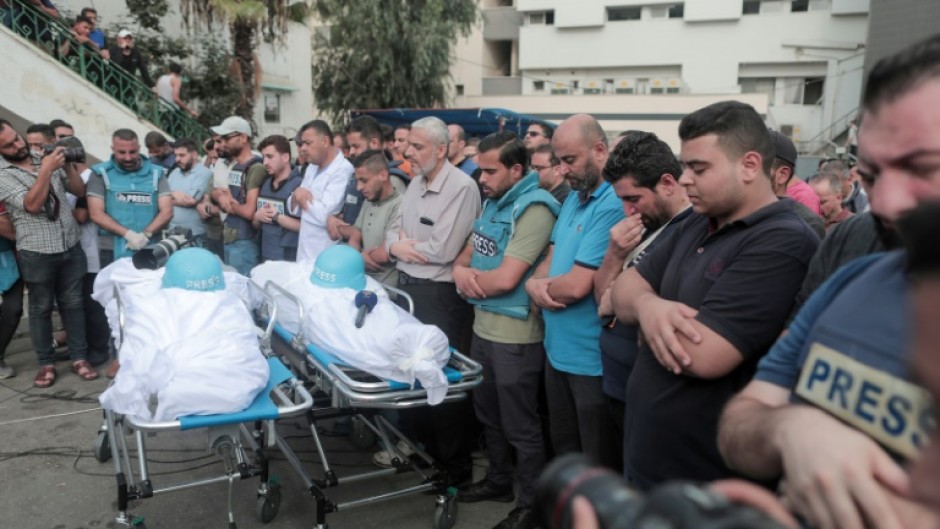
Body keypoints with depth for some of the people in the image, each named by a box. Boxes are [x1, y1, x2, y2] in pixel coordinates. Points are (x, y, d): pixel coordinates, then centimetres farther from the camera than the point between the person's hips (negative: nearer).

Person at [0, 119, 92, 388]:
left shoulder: (47, 159, 8)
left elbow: (80, 191, 7)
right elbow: (32, 205, -18)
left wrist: (66, 165, -8)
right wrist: (46, 170, -22)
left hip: (71, 247, 3)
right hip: (36, 253, -3)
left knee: (73, 304, 9)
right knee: (41, 308, 8)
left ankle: (79, 357, 18)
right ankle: (46, 363, 19)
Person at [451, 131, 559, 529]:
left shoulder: (533, 208, -21)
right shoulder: (493, 202, 8)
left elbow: (506, 278, -27)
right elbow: (469, 250, 14)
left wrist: (471, 277, -8)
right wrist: (460, 269, -9)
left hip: (515, 335, -9)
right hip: (483, 325, 9)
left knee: (520, 426, 6)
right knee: (487, 412, 23)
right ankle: (498, 480, 43)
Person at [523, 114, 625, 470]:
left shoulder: (612, 206, -22)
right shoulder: (573, 199, 9)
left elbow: (576, 285, -25)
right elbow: (552, 258, 14)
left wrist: (544, 286, -4)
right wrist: (535, 284, -9)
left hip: (591, 358, -9)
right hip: (558, 349, 9)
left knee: (600, 467, 9)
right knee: (563, 451, 25)